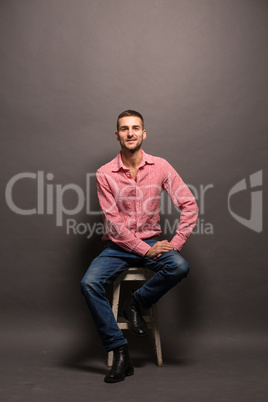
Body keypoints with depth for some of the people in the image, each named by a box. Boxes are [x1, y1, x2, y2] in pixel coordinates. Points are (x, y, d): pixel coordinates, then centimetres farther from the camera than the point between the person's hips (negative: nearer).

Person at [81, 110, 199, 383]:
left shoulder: (160, 167, -2)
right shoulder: (105, 174, -5)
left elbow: (189, 206, -4)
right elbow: (113, 222, -9)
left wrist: (175, 244, -14)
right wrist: (145, 249, -16)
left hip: (151, 242, 1)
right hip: (118, 245, 0)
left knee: (180, 266, -30)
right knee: (89, 283, -25)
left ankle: (136, 302, -3)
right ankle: (119, 353, -15)